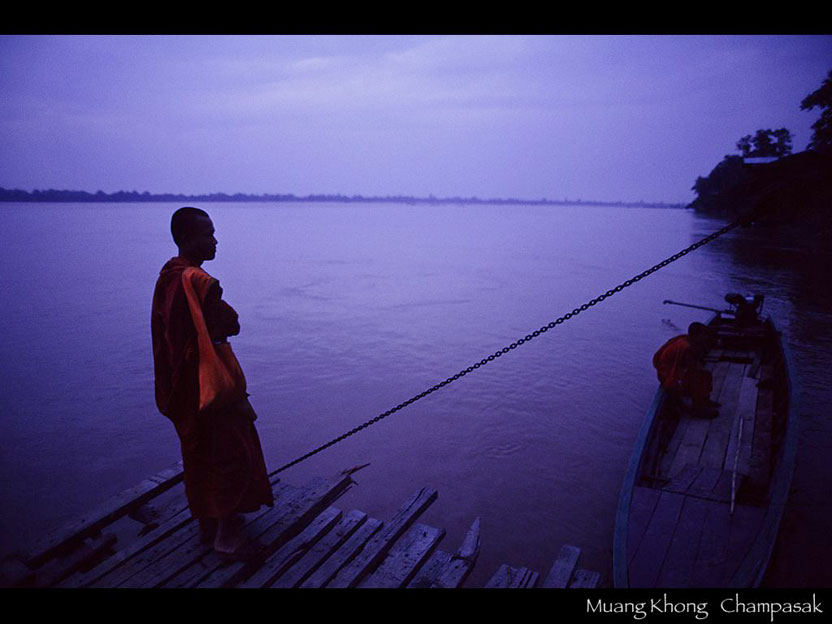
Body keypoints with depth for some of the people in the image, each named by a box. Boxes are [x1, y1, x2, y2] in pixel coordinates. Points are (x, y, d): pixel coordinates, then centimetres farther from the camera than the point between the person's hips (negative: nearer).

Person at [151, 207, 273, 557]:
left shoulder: (169, 274, 8)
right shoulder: (196, 280, -23)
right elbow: (230, 324, -22)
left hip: (183, 387, 10)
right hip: (207, 386, -10)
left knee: (200, 455, 21)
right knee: (232, 455, 3)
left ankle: (209, 521, 37)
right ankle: (226, 535, 16)